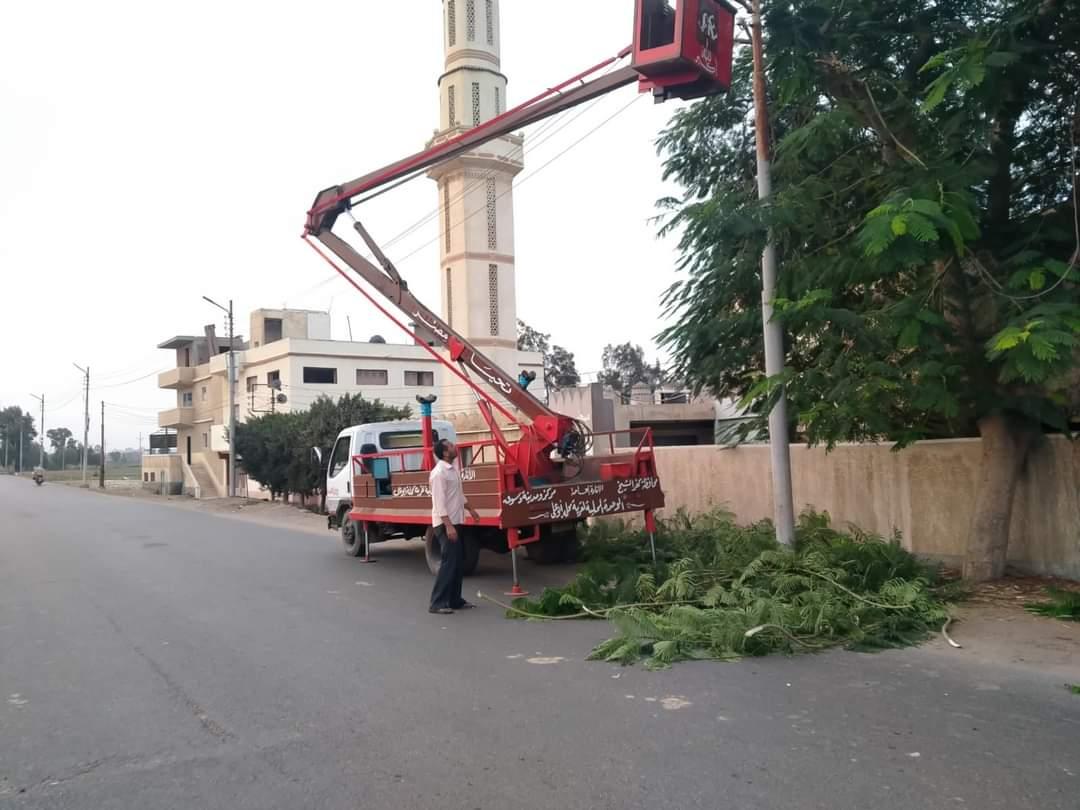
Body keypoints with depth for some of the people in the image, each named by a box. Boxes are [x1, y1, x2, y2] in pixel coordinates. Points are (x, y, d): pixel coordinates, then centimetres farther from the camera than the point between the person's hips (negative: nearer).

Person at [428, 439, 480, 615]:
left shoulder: (453, 469, 12)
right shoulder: (439, 473, -18)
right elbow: (439, 502, -23)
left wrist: (469, 508, 28)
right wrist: (448, 526, -27)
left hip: (456, 522, 10)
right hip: (446, 524, -10)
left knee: (458, 563, 13)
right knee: (449, 563, -9)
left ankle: (455, 600, 21)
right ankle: (437, 603, -4)